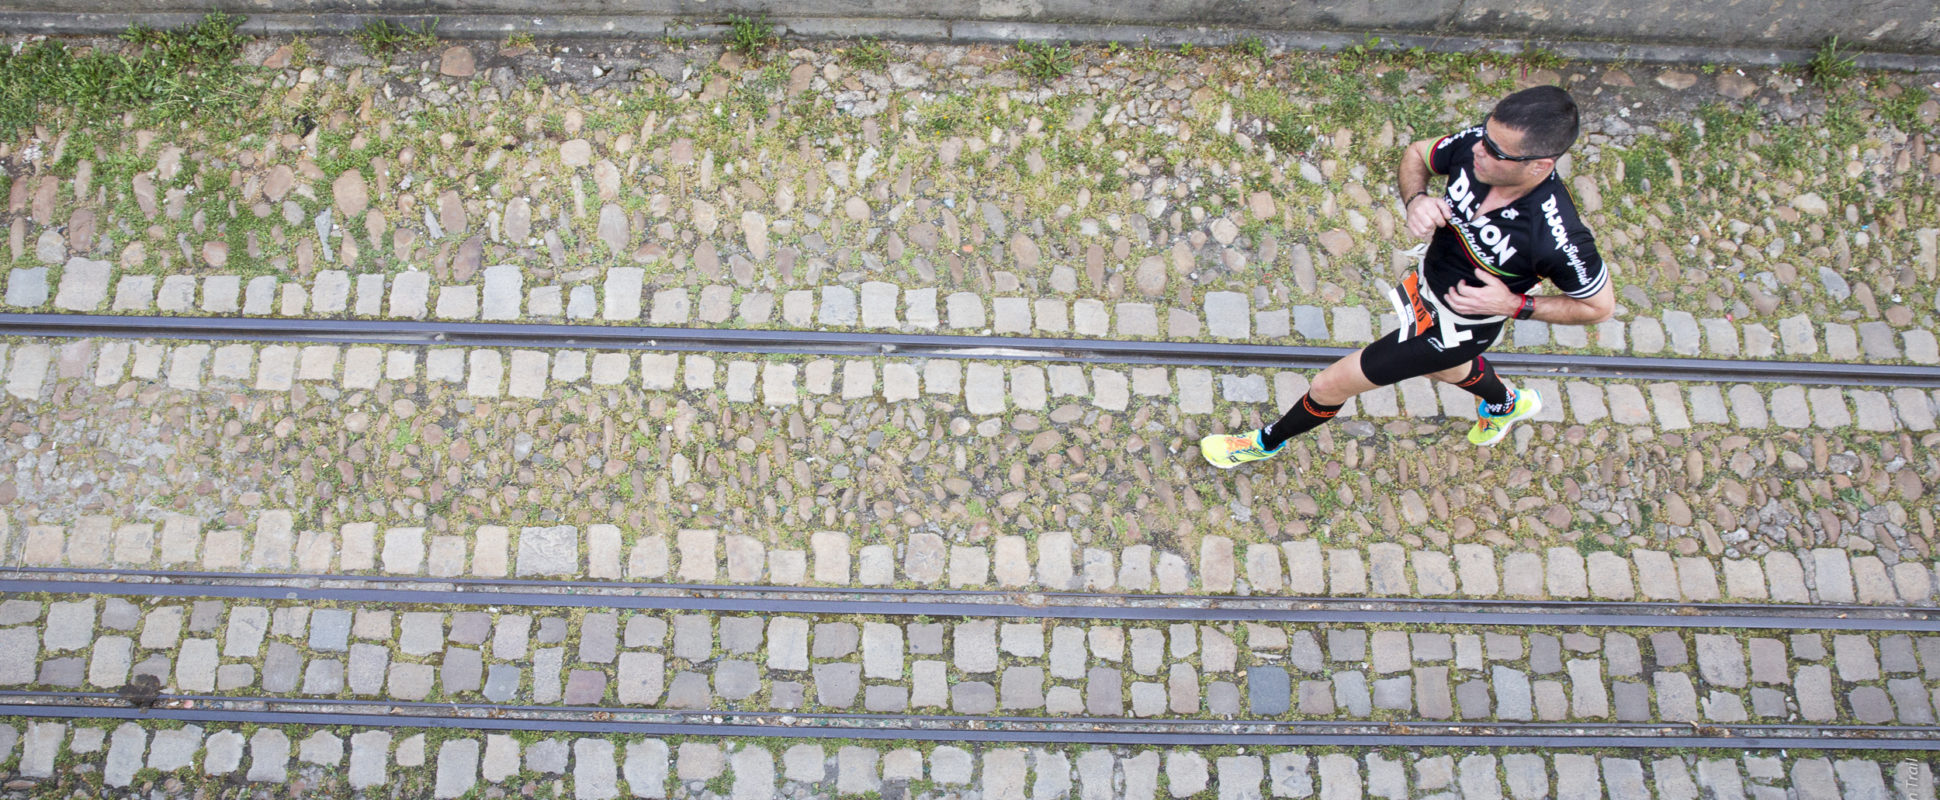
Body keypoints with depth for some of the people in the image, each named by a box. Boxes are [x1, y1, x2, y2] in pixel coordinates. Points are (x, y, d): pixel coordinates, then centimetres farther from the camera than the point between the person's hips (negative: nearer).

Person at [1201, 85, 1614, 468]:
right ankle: (1507, 404, 73)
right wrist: (1416, 199, -25)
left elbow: (1600, 305, -20)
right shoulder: (1481, 143, -26)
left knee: (1329, 386, 2)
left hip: (1457, 326, -6)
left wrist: (1515, 304, -30)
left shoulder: (1556, 238, -39)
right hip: (1427, 283, 7)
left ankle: (1268, 442, 35)